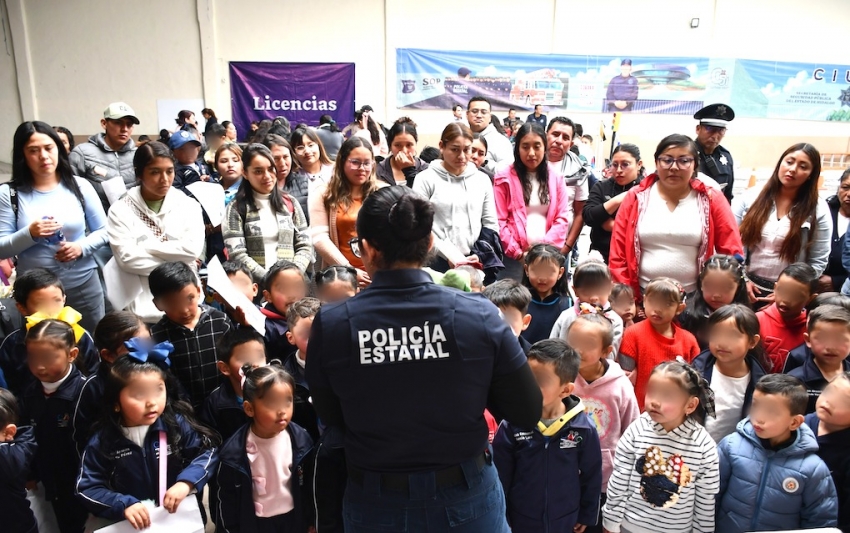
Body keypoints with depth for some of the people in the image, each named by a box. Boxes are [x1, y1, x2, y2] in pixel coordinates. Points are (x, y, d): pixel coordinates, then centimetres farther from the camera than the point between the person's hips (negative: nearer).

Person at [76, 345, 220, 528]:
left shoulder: (177, 424, -5)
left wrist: (186, 482, -17)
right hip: (132, 524, 0)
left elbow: (208, 451, -2)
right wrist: (123, 505, -17)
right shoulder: (103, 442, -5)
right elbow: (86, 488, -3)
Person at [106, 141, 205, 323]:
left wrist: (146, 246, -8)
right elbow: (127, 258, -11)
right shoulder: (121, 210, 1)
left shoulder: (188, 205, 4)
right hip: (142, 308, -1)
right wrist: (176, 263, -10)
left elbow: (193, 249, -10)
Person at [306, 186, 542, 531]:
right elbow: (528, 413, -9)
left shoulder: (330, 325, -17)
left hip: (375, 503, 0)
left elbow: (330, 417, -2)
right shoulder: (478, 315, -18)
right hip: (466, 497, 1)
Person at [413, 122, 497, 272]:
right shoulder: (426, 179, -1)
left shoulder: (482, 180, 11)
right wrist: (452, 256, -14)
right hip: (438, 264, -3)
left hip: (475, 264, 3)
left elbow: (491, 225, 12)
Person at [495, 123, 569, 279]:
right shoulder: (504, 178, 1)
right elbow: (499, 221, -3)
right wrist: (517, 252, -10)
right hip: (514, 256, -2)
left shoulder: (556, 178, 10)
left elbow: (561, 219, 6)